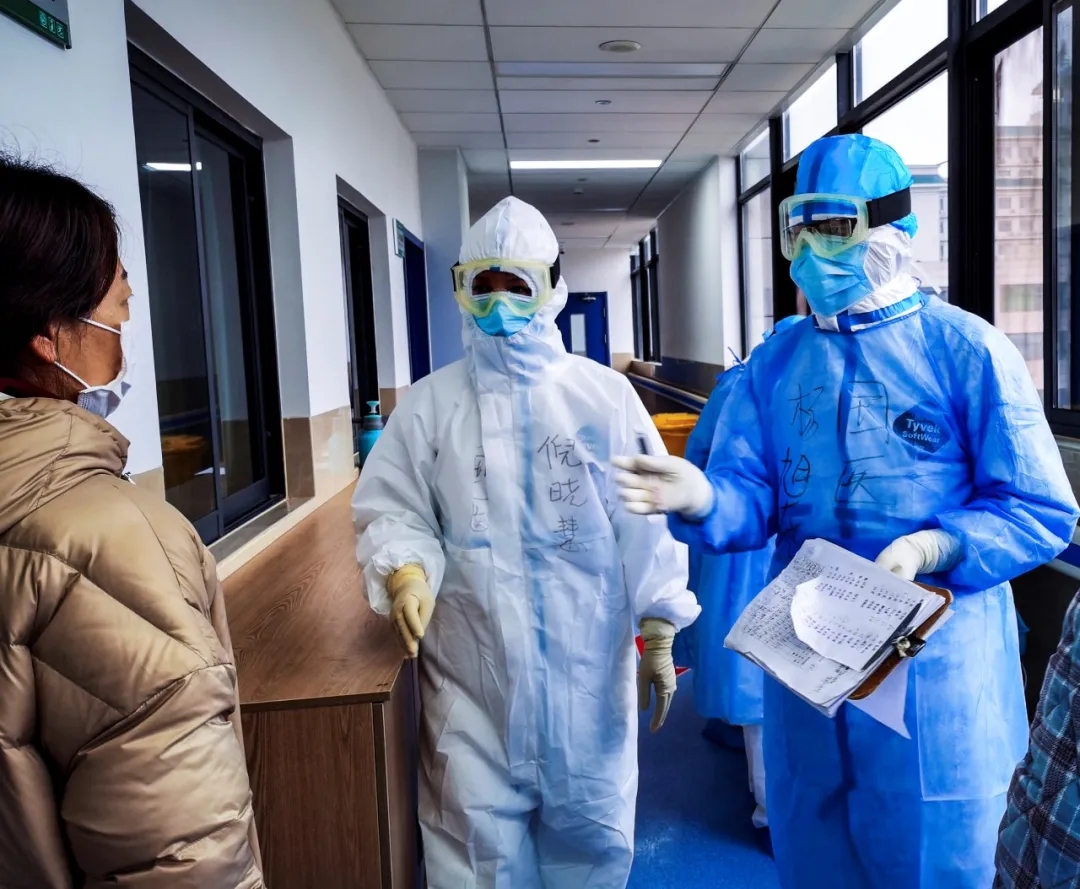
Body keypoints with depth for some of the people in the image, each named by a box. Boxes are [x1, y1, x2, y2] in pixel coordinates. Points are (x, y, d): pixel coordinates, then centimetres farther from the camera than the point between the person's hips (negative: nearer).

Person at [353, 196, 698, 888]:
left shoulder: (606, 395, 2)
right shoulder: (431, 403, 1)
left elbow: (648, 519, 3)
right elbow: (391, 509, 1)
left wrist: (659, 632, 3)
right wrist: (406, 573, -20)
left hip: (589, 665, 1)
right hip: (473, 673, 0)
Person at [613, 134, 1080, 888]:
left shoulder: (967, 351, -8)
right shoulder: (774, 364, 5)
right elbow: (753, 499, -2)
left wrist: (929, 549, -25)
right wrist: (700, 499, -24)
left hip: (932, 672, -4)